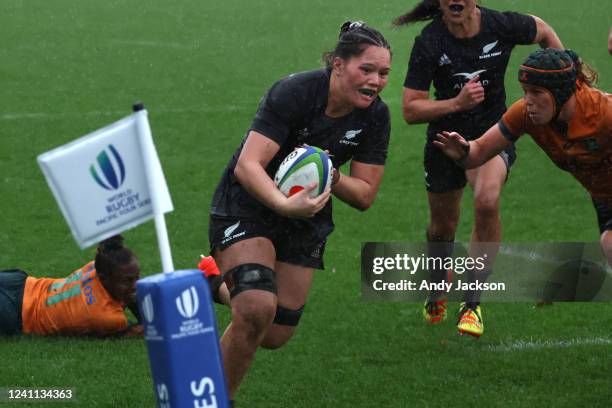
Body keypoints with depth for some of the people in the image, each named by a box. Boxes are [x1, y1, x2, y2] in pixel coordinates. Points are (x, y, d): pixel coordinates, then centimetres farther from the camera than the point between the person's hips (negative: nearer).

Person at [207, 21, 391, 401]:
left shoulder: (375, 116, -10)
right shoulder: (295, 92, -26)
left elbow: (365, 194, -5)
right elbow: (248, 166, -32)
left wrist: (328, 175, -25)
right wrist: (285, 204, -50)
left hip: (308, 219, 6)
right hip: (247, 208, -6)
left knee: (274, 337, 6)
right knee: (258, 311, -27)